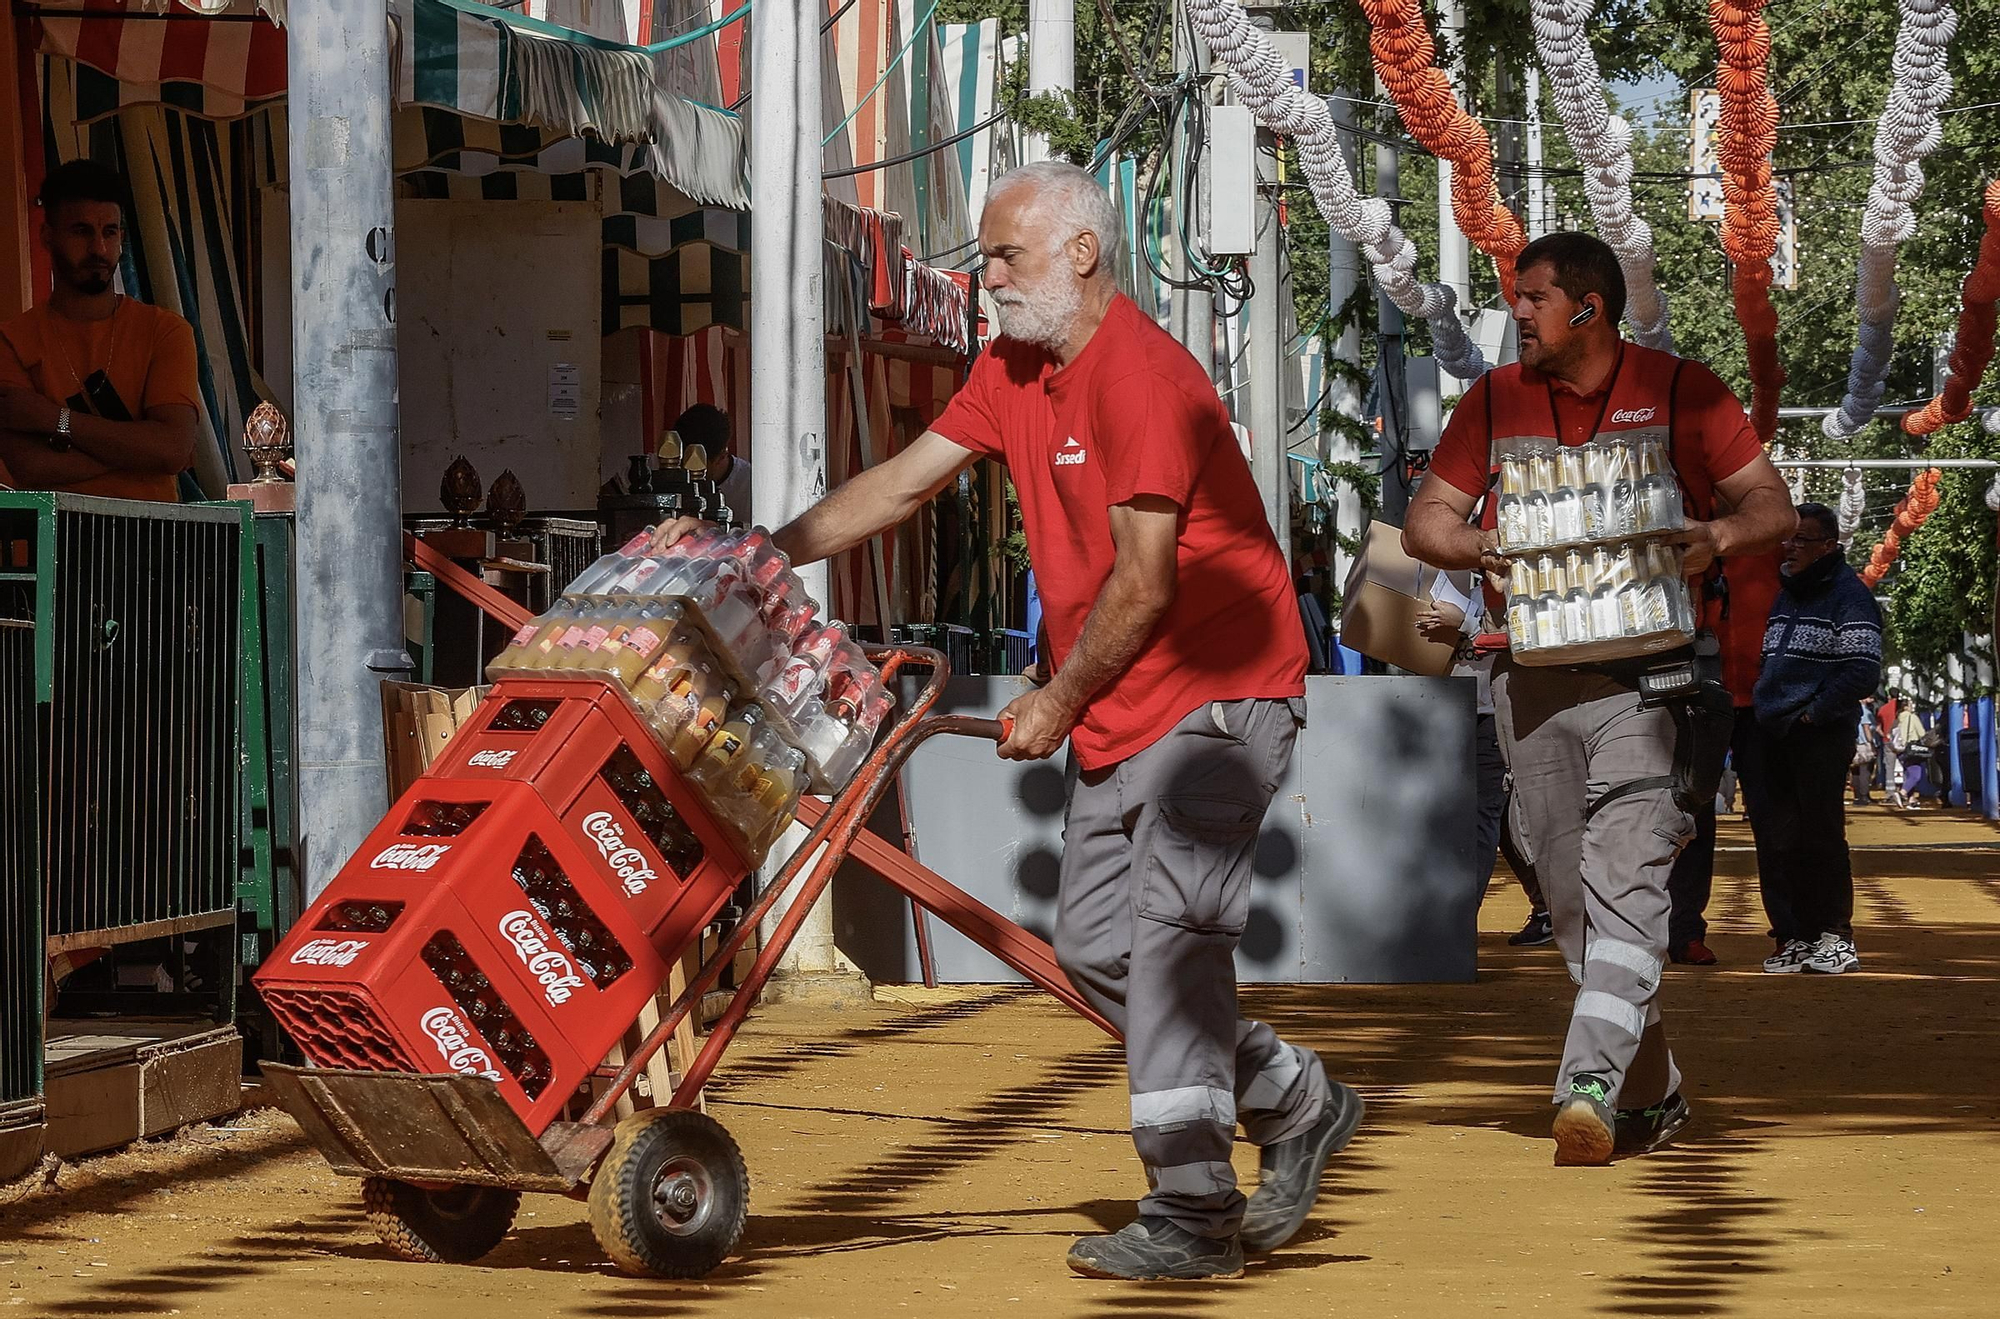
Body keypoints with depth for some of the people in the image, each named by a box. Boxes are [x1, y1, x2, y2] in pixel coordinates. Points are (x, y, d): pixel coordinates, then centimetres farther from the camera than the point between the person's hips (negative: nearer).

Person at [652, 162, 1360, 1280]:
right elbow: (903, 483, 11)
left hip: (1218, 691, -10)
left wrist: (1057, 702, -11)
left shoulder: (1145, 377, -19)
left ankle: (1192, 1215, -11)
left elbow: (1143, 584, -20)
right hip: (1117, 712, 10)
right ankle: (1298, 1106, 22)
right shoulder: (1013, 372, 10)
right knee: (1095, 945, 8)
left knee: (1170, 929, -14)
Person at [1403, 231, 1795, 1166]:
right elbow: (1424, 519, 12)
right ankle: (1651, 1095, 20)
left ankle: (1590, 1089, -30)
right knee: (1572, 897, 7)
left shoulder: (1680, 390, 3)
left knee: (1627, 877, -19)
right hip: (1531, 675, 4)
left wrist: (1716, 538, -18)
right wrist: (1472, 545, -11)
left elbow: (1773, 507, 4)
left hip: (1645, 672, -4)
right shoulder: (1494, 400, 11)